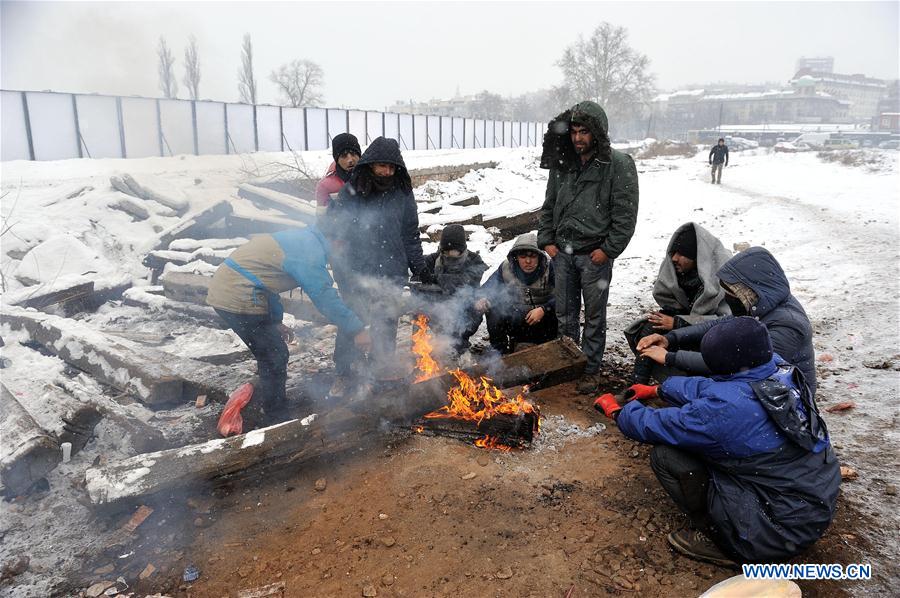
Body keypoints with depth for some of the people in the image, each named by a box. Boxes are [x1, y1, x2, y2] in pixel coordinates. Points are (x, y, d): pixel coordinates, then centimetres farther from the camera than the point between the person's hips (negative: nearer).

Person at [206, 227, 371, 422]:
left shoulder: (300, 239, 17)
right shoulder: (309, 253, -16)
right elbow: (326, 298, -18)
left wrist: (275, 320, 22)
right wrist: (356, 330, -10)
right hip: (238, 301, -10)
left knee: (269, 355, 20)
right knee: (275, 357, 0)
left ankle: (272, 410, 35)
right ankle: (278, 420, 12)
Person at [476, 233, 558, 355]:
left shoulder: (550, 268, -14)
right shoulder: (506, 268, -5)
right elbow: (487, 288, -2)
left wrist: (544, 309, -34)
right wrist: (482, 299, -26)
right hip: (514, 322, 2)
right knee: (493, 310, -23)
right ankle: (499, 352, -5)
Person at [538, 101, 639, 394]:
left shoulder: (619, 165, -8)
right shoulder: (562, 163, 8)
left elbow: (625, 214, -9)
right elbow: (549, 205, 15)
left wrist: (608, 249, -13)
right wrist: (547, 240, 5)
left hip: (595, 254, -5)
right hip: (562, 252, 5)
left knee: (594, 315, 6)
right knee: (565, 313, 13)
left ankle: (590, 370, 19)